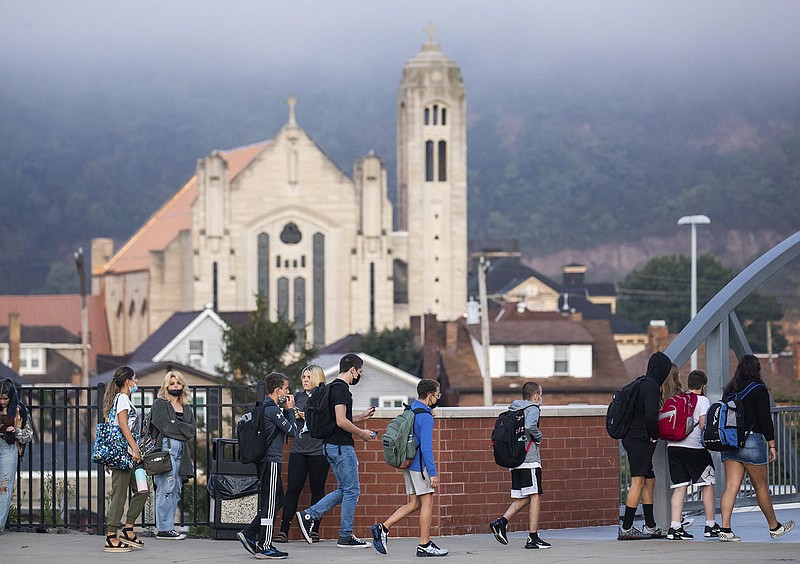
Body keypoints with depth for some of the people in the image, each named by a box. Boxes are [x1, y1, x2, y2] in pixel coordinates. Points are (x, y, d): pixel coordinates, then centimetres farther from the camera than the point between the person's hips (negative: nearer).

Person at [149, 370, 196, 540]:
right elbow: (165, 426, -10)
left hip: (181, 451, 7)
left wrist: (176, 425, -5)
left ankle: (168, 527, 8)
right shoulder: (159, 404, 4)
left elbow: (192, 431, 9)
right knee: (166, 488, -11)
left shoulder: (186, 409, 22)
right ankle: (164, 529, -11)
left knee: (175, 491, 6)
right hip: (165, 448, -7)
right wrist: (183, 432, -2)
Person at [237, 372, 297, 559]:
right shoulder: (273, 410, -15)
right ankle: (264, 547, -2)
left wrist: (286, 410, 12)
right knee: (270, 503, -5)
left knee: (277, 500, 15)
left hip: (264, 461, 10)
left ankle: (249, 534, 12)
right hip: (271, 461, -10)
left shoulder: (263, 407, 14)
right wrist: (290, 409, -1)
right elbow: (292, 431, -13)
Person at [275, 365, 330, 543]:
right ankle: (284, 530, -5)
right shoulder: (298, 396, 14)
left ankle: (314, 530, 10)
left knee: (317, 490, 3)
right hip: (298, 450, 4)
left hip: (318, 450, -4)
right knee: (293, 489, -3)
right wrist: (293, 416, 2)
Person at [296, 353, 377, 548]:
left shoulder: (333, 387, 16)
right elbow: (341, 422, -24)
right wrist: (362, 433, -11)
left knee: (344, 490, 14)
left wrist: (361, 417, 22)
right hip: (342, 446, -10)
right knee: (351, 490, -2)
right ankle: (345, 536, 3)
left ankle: (309, 515, 7)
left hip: (331, 446, 10)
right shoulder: (341, 389, -16)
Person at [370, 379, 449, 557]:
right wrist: (433, 473, -20)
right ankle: (424, 545, 2)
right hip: (420, 465, -9)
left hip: (408, 463, 9)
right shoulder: (426, 417, -17)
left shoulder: (410, 410, 11)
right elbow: (426, 447, -21)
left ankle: (382, 528, 4)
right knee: (427, 503, -1)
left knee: (414, 504, 12)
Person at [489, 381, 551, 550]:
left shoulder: (512, 409, 17)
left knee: (522, 498, 12)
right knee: (535, 497, -3)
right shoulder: (533, 408, -6)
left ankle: (501, 522, -5)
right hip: (530, 460, -8)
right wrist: (539, 437, -7)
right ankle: (533, 538, -5)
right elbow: (529, 426, -25)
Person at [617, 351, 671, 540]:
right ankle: (626, 528, -11)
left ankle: (650, 526, 19)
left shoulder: (641, 384, 15)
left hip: (632, 438, 10)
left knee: (649, 481, 15)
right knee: (638, 482, -9)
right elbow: (650, 415, -27)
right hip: (641, 440, -10)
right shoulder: (652, 387, -15)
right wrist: (654, 435, -11)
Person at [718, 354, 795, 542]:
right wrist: (772, 445, -3)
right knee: (761, 487, 7)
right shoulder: (759, 390, -6)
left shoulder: (729, 391, 11)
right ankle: (775, 527, 21)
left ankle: (725, 529, -11)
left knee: (731, 486, 0)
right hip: (751, 441, -5)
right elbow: (765, 419, -9)